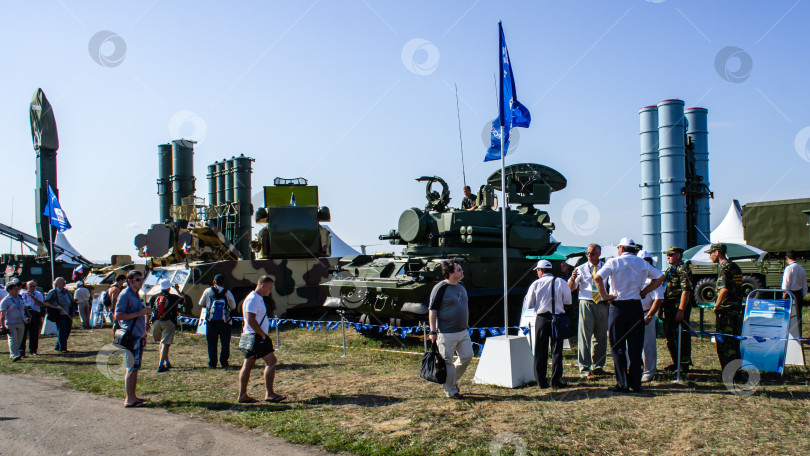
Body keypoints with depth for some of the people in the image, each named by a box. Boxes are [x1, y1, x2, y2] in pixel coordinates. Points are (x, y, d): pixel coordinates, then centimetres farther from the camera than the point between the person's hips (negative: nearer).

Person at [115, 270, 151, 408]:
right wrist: (139, 313, -19)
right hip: (131, 336, -9)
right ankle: (129, 400, -4)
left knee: (135, 368, 11)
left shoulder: (137, 295, 19)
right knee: (132, 368, -7)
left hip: (138, 337, 9)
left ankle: (133, 396, 17)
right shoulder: (124, 295, -9)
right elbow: (118, 316, -18)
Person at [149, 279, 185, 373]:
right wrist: (178, 290, 31)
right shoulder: (173, 297, 1)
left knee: (162, 342, 21)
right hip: (168, 323, -4)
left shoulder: (154, 297, 9)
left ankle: (166, 362, 26)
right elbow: (183, 299, 20)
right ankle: (161, 364, -14)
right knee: (165, 343, -6)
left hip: (156, 322, 4)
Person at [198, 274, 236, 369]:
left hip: (211, 322, 0)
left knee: (211, 342, 9)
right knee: (225, 343, 8)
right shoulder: (227, 293, -1)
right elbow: (233, 307, 4)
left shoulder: (208, 291, 0)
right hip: (225, 322, 0)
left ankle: (212, 363, 9)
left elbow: (201, 305, 5)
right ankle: (224, 362, 5)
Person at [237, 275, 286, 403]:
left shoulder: (258, 298, 18)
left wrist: (263, 335, 18)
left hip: (253, 337, 11)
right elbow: (251, 320, -22)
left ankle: (242, 395, 13)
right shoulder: (253, 299, -15)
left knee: (247, 365, 10)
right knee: (271, 361, -11)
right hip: (256, 336, -11)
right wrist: (263, 335, -17)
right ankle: (269, 394, -10)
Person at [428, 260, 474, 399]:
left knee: (467, 356, 10)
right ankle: (451, 390, 13)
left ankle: (453, 379, 30)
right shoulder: (440, 288, -14)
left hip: (463, 331, 8)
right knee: (447, 362, 1)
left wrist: (466, 325, 22)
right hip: (446, 334, -8)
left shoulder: (461, 286, 10)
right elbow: (432, 310, -13)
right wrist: (433, 332, -16)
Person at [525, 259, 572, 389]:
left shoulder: (536, 284, -4)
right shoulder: (560, 282, -3)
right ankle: (556, 380, 6)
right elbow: (568, 301, 1)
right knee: (556, 350, 6)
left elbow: (528, 305, -1)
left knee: (540, 351, 8)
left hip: (541, 319, 0)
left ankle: (541, 381, 10)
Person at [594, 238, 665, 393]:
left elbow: (597, 278, -18)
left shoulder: (614, 262, -5)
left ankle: (622, 384, 2)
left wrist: (605, 296, -9)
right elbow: (660, 277, 13)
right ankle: (636, 383, 13)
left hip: (618, 306, -3)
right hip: (636, 306, 3)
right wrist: (644, 291, 12)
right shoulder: (643, 263, 8)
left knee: (618, 347, 3)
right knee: (635, 346, 10)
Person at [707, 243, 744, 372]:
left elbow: (725, 289, -23)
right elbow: (737, 288, 19)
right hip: (736, 308, 9)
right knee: (735, 339, 14)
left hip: (725, 309, -9)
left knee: (723, 341, -3)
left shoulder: (724, 267, -13)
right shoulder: (735, 267, 15)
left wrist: (716, 305, -14)